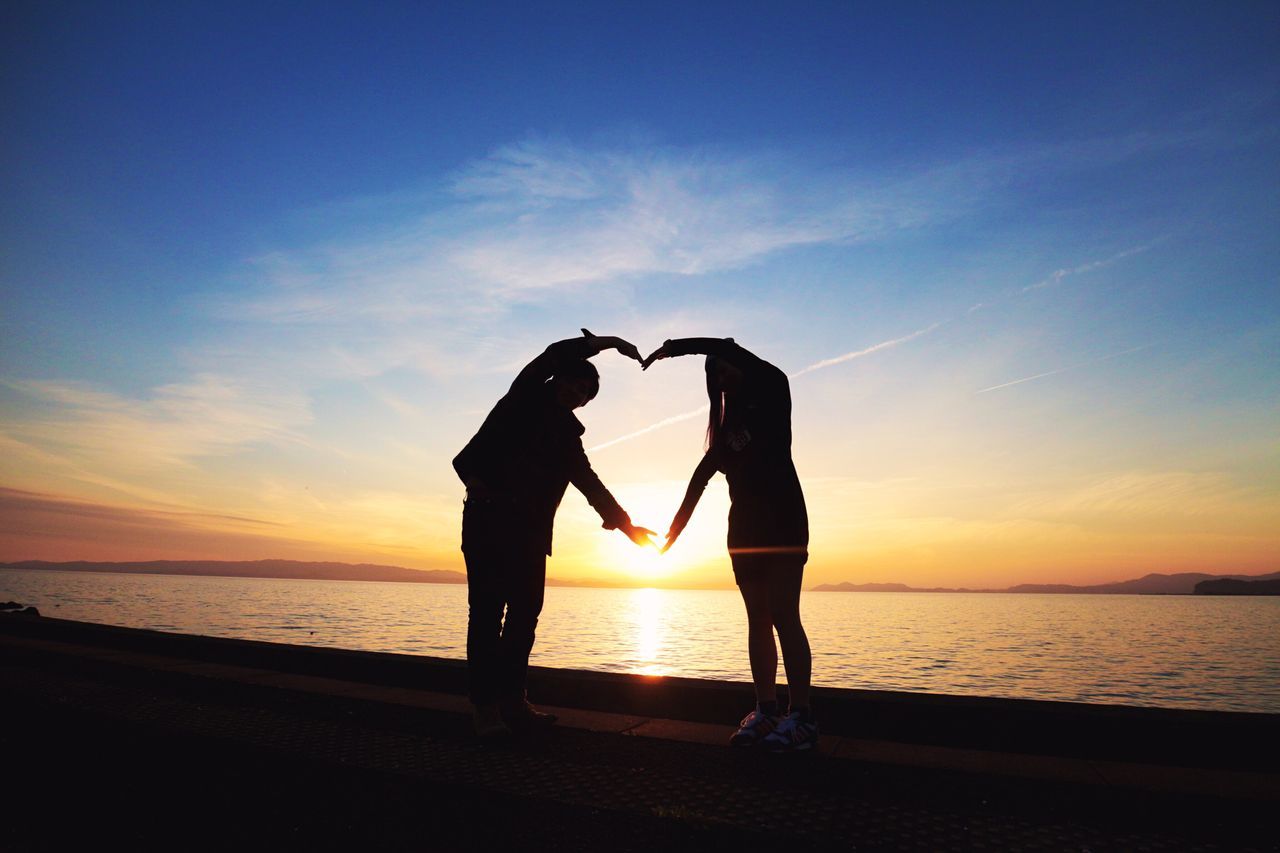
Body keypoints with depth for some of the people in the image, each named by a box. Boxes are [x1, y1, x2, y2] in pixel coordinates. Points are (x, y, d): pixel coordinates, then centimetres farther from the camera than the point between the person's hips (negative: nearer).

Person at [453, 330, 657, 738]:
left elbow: (590, 483, 20)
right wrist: (607, 343, -11)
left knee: (525, 613, 4)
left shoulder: (568, 436, 20)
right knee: (487, 610, -7)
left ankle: (512, 700, 13)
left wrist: (625, 523, 17)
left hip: (530, 531, 6)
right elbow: (553, 355, -10)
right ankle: (486, 705, -4)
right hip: (489, 517, -6)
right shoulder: (526, 398, 5)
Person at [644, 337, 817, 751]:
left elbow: (730, 348, -11)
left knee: (783, 615, -11)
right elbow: (702, 475, 17)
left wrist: (671, 347, -7)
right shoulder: (728, 426, 21)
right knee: (758, 619, 4)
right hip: (745, 525, 7)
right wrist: (676, 527, 12)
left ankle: (802, 718, -7)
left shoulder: (772, 390, 4)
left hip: (782, 520, -6)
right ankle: (766, 712, 7)